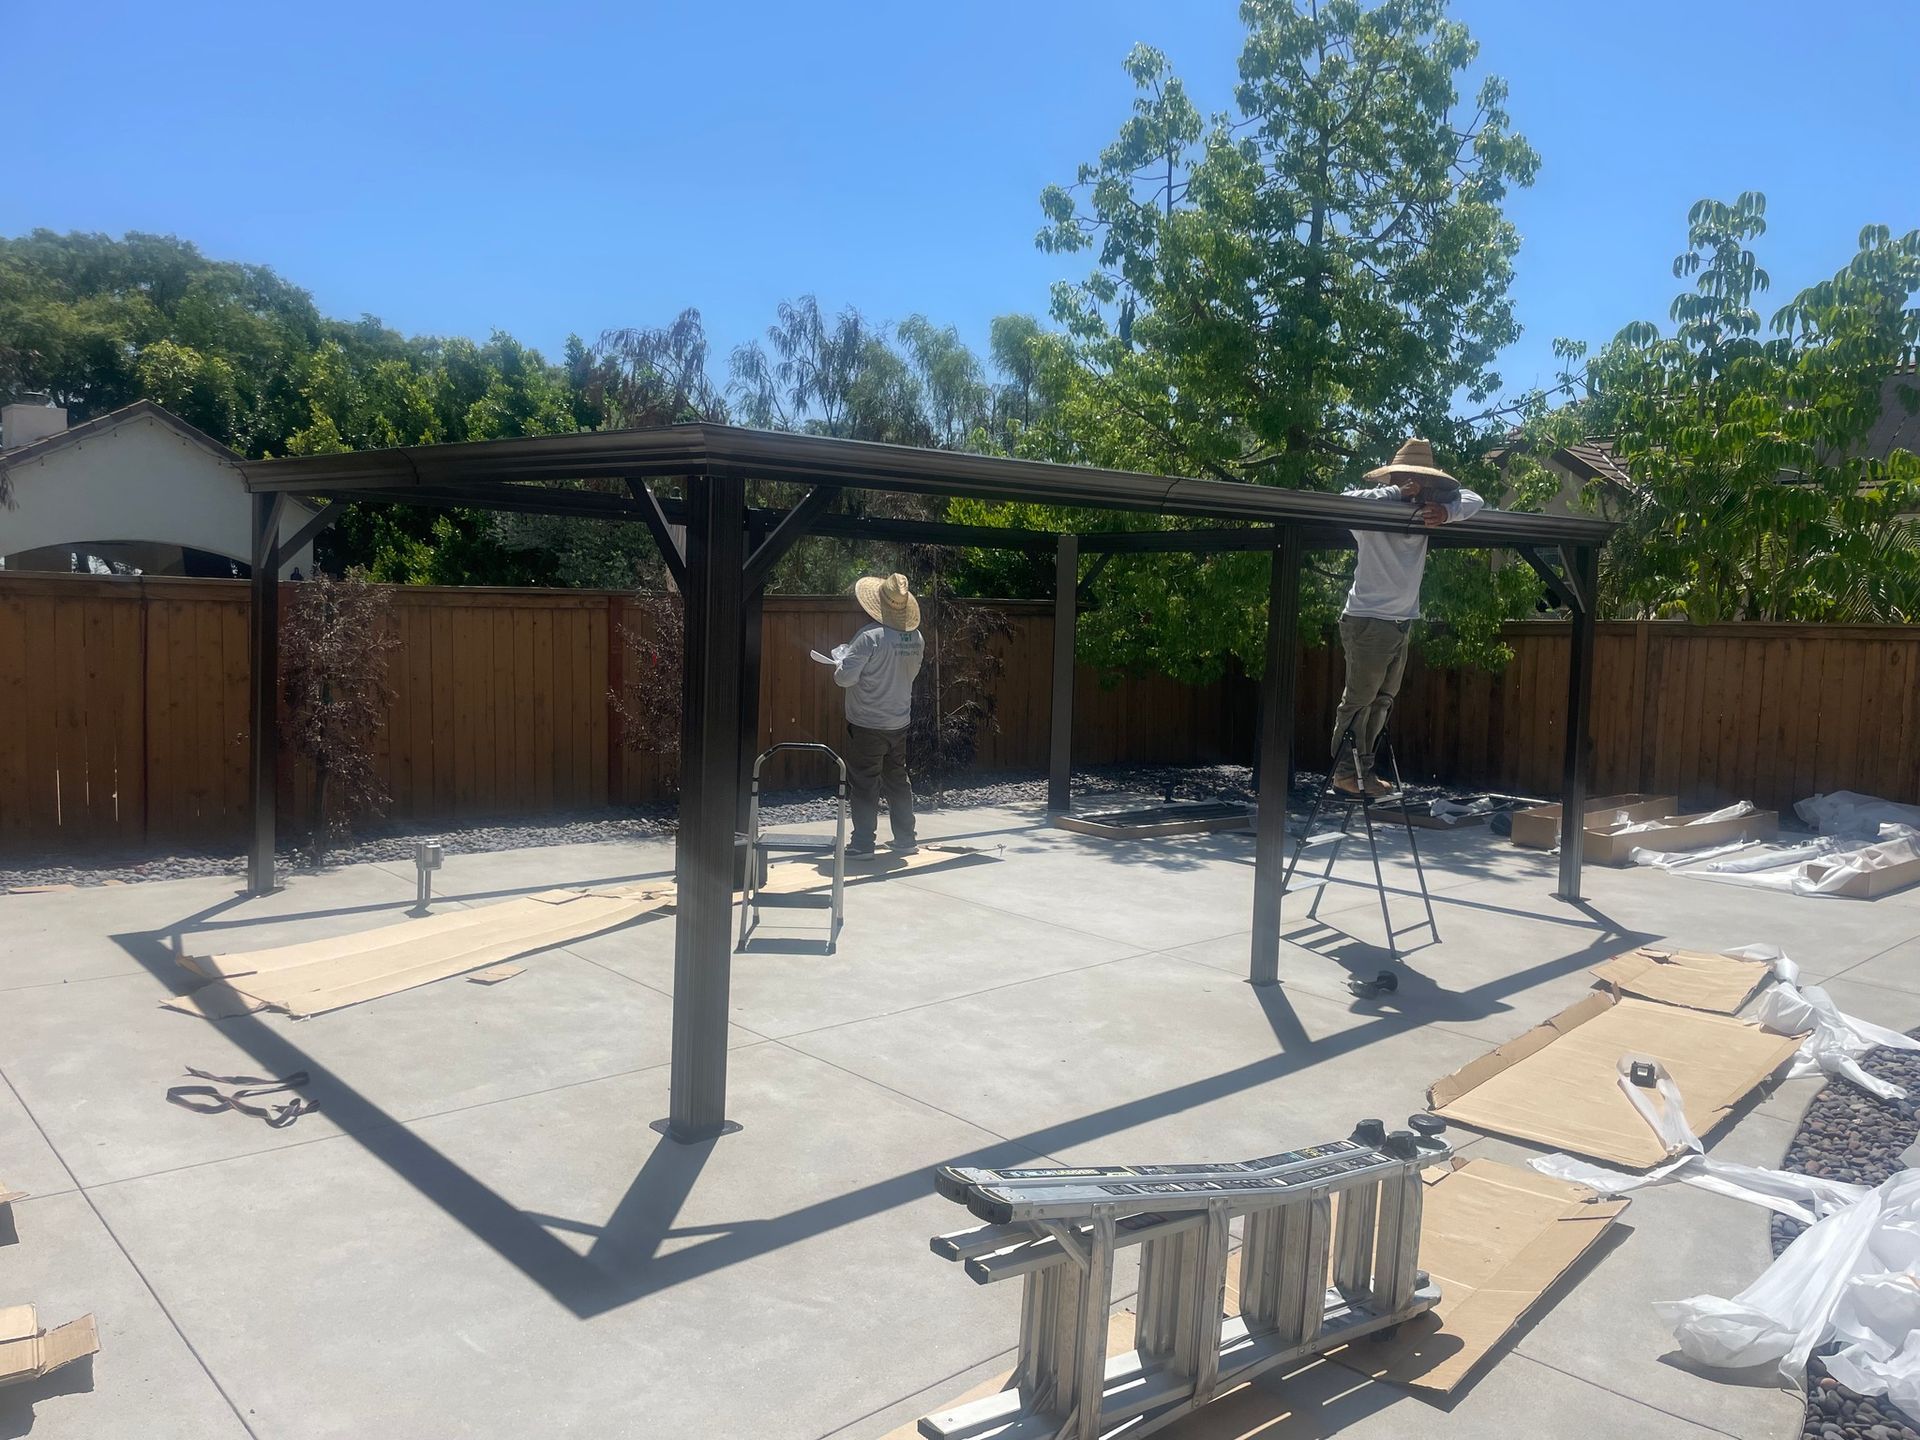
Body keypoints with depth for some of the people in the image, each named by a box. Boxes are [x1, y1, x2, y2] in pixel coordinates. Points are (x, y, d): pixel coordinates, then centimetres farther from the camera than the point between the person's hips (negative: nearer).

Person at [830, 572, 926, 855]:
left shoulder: (870, 636, -21)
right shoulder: (916, 638, 0)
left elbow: (844, 677, -20)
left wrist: (841, 657, 0)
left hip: (866, 725, -6)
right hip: (899, 723, 6)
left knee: (864, 784, 2)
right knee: (898, 781, 16)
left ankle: (863, 842, 6)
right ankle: (905, 840, 21)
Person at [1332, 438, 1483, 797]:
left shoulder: (1422, 514, 2)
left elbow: (1473, 499, 1)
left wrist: (1447, 511, -21)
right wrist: (1397, 493, -27)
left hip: (1403, 624, 7)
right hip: (1368, 622, -7)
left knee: (1381, 701, 12)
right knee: (1358, 700, -2)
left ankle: (1364, 770, 21)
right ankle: (1345, 771, 7)